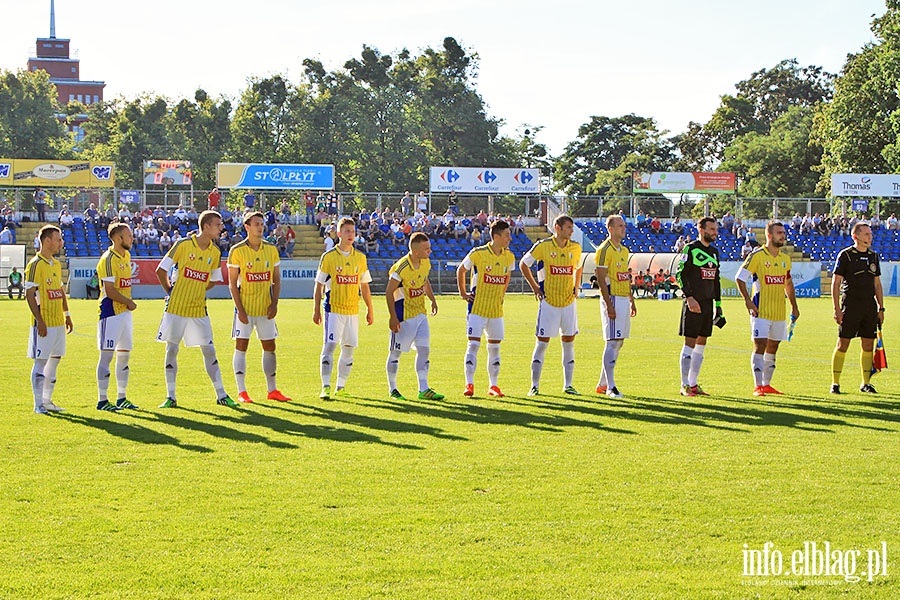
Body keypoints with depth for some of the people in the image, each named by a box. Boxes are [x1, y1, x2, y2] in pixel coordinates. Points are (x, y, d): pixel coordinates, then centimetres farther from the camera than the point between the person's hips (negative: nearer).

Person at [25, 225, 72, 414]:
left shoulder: (56, 264, 14)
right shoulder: (35, 264, -11)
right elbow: (29, 295, -14)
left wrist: (66, 315, 17)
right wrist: (40, 320, -19)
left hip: (58, 321, 8)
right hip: (44, 323, -8)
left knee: (55, 360, 11)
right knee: (41, 362, -4)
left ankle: (47, 401, 19)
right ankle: (38, 404, 1)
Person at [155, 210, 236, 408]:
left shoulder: (215, 252, 4)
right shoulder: (183, 244, -9)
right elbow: (161, 270, -2)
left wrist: (197, 291, 9)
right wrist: (170, 292, 3)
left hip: (199, 309, 3)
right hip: (176, 308, -3)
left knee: (209, 350, 3)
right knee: (172, 350, 1)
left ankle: (221, 395, 9)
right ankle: (170, 397, 8)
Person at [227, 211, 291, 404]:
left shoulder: (271, 249, 6)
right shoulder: (237, 251, -5)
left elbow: (276, 279, 9)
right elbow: (232, 283, -5)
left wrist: (274, 304, -3)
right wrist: (240, 309, -12)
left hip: (266, 307, 4)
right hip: (245, 307, -4)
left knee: (269, 347, 7)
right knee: (241, 347, -3)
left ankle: (272, 390, 16)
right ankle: (242, 392, 3)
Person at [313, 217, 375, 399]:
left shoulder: (360, 257, 9)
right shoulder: (328, 257, -2)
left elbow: (364, 286, 16)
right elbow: (319, 285, 1)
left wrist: (370, 309, 15)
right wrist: (316, 310, -2)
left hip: (353, 310, 4)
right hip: (333, 308, -4)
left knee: (349, 348, 6)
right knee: (330, 345, -11)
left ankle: (340, 386, 16)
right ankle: (326, 387, -11)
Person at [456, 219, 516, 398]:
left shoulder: (509, 257, 3)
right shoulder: (478, 254, -12)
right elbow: (460, 271, 4)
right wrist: (463, 293, 3)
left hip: (497, 309, 5)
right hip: (477, 307, -5)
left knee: (494, 347, 7)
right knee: (474, 344, -9)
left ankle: (493, 386, 14)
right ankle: (469, 384, -4)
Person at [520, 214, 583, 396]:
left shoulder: (575, 248, 4)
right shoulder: (543, 246, -8)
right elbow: (523, 264, 4)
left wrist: (576, 286, 10)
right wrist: (535, 287, 1)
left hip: (569, 301, 4)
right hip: (549, 301, -4)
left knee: (569, 342, 6)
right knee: (542, 342, -3)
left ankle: (567, 385, 13)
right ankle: (534, 385, 4)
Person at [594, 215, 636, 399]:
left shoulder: (624, 250, 17)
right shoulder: (605, 250, -10)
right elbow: (601, 278, -15)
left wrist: (632, 301, 19)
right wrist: (609, 304, -21)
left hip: (624, 299, 9)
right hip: (613, 299, -9)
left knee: (619, 342, 11)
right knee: (613, 342, -10)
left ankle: (602, 383, 18)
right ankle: (610, 386, -8)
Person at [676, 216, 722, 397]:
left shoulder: (714, 252, 16)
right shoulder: (690, 249, -8)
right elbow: (680, 275, -12)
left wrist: (718, 303, 17)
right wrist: (689, 297, -19)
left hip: (708, 303, 8)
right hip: (693, 303, -8)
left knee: (701, 342, 9)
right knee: (690, 343, -6)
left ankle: (693, 383, 14)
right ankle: (685, 385, -1)